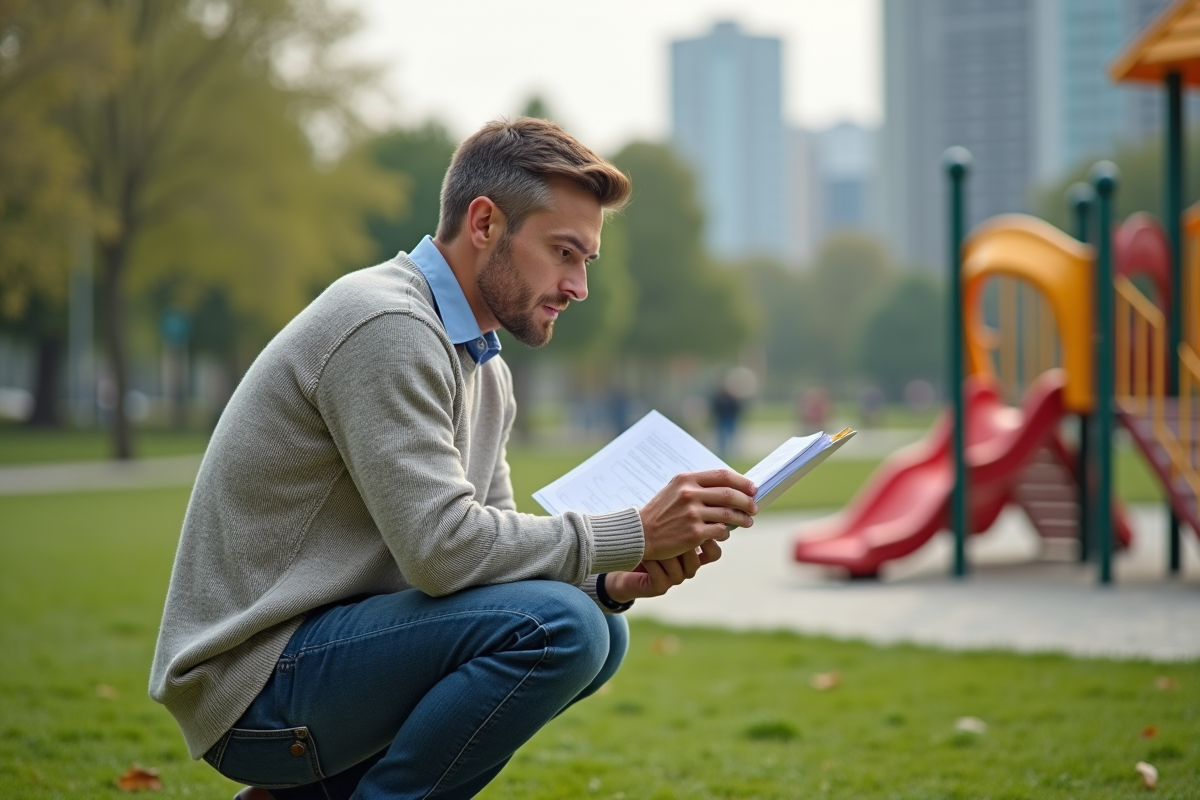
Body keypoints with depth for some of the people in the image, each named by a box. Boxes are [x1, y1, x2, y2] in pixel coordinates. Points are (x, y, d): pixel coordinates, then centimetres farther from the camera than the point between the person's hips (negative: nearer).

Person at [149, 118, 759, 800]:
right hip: (257, 685, -10)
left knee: (600, 633, 11)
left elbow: (493, 546, 12)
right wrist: (635, 534, -19)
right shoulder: (385, 327, -17)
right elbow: (440, 548, -24)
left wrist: (613, 580, -7)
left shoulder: (485, 370, 14)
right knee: (557, 626, -24)